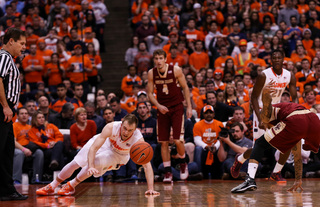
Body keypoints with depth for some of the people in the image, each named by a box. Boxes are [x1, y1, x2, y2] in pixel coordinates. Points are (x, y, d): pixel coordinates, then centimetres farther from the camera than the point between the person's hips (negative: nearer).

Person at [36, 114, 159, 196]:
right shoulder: (111, 128, -38)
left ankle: (71, 186, -2)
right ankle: (51, 187, 23)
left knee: (96, 162, -27)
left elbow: (147, 165, -40)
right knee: (75, 163, -1)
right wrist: (90, 167, -51)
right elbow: (93, 147, -36)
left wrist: (150, 189, -49)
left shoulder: (138, 140, -39)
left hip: (119, 155, -1)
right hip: (105, 143, 1)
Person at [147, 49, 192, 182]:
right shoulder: (151, 73, -2)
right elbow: (150, 93, 4)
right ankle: (168, 171, 9)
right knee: (163, 142, 0)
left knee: (178, 140, -12)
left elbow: (185, 88, -1)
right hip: (162, 109, 3)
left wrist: (189, 106, -4)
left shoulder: (176, 70, -10)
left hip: (177, 107, -3)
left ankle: (183, 164, 16)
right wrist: (158, 106, -13)